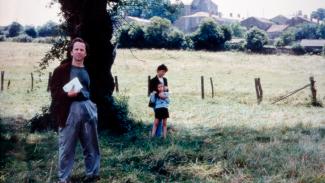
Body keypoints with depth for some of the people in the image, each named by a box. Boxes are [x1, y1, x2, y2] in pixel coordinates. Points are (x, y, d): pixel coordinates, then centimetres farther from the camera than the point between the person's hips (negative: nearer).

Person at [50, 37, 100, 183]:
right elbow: (54, 92, -3)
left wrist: (95, 106, 9)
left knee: (91, 145, 10)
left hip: (89, 108, 3)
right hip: (70, 110, -3)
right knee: (67, 147, 1)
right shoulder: (62, 70, 1)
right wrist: (67, 94, -20)